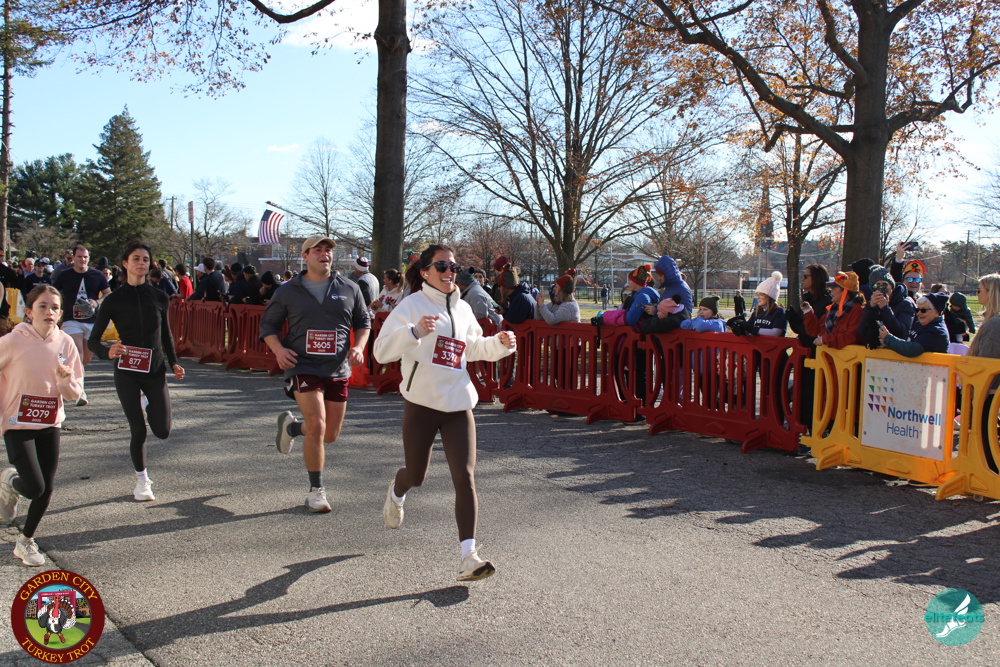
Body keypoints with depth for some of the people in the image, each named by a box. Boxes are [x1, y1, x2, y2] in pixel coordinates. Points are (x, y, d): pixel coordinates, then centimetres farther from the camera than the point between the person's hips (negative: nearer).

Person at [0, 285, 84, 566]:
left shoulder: (65, 343, -2)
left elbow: (75, 394, 1)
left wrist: (66, 380, -20)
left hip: (50, 426, 4)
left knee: (46, 490, 5)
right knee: (34, 488, -13)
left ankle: (26, 541, 28)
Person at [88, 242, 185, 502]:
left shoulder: (159, 297, 3)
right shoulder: (114, 300, -4)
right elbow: (93, 340, -3)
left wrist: (173, 363, 3)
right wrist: (108, 352, -25)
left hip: (155, 370, 2)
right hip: (127, 372, -2)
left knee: (163, 431, -2)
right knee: (138, 432, -5)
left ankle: (145, 405, 33)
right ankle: (142, 480, 21)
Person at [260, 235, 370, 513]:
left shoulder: (349, 289, 6)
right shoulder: (288, 291, 2)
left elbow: (363, 321, 15)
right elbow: (268, 324, 9)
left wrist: (358, 347, -4)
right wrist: (278, 349, -10)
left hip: (338, 370, 3)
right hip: (303, 367, -3)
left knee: (330, 435, 9)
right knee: (317, 427, -16)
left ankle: (291, 426, 42)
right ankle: (316, 491, 1)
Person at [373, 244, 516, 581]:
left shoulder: (463, 309, 11)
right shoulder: (412, 305, -6)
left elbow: (474, 348, 27)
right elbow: (382, 351, -15)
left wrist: (500, 343, 8)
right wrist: (414, 332, -30)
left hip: (458, 405, 3)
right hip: (421, 403, -3)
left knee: (465, 476, -9)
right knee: (416, 475, 13)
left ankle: (468, 557, -10)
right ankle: (396, 492, 52)